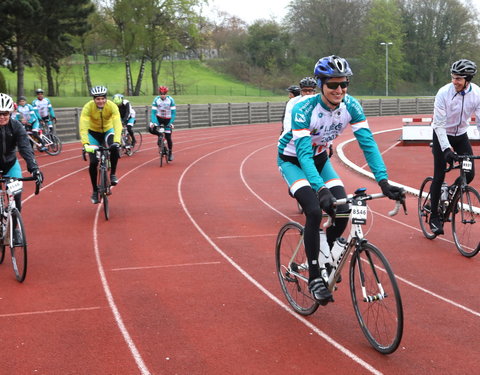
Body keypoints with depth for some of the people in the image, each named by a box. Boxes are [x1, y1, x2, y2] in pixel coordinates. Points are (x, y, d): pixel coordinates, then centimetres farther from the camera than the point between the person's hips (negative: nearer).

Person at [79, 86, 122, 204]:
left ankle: (113, 174, -9)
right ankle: (95, 191, 7)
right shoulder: (88, 107, -28)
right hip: (93, 133, 0)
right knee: (93, 162, -10)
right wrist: (85, 144, -50)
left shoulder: (112, 106, -27)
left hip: (108, 130, 0)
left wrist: (116, 141, -52)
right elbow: (83, 127, -35)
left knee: (114, 148, -32)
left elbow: (117, 124, -36)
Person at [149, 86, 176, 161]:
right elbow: (153, 112, -17)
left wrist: (171, 123, -28)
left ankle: (170, 152, 17)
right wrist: (153, 122, -30)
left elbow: (173, 113, -17)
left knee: (168, 137, -6)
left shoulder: (171, 100, -18)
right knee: (151, 129, -25)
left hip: (167, 119, -1)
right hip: (158, 118, 2)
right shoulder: (156, 100, -16)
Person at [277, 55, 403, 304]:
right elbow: (303, 153, -39)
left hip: (319, 158, 5)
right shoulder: (304, 110, -33)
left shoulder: (351, 106, -20)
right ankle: (314, 277, -11)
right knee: (314, 211, -25)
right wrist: (321, 189, -52)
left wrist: (383, 181, -35)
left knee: (342, 210, -13)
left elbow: (367, 143, -23)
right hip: (292, 160, -5)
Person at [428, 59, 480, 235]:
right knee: (439, 176, -6)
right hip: (442, 135, -3)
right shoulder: (444, 93, -25)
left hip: (461, 135, 3)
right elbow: (439, 124, -24)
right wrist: (446, 149, -34)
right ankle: (434, 217, 6)